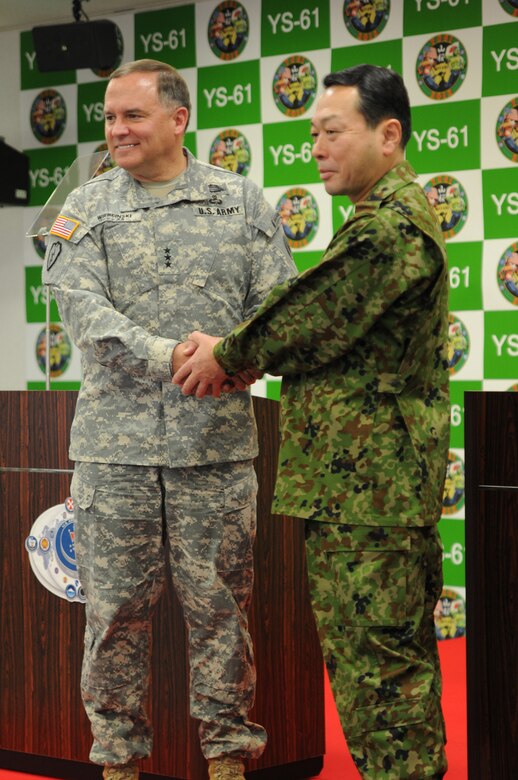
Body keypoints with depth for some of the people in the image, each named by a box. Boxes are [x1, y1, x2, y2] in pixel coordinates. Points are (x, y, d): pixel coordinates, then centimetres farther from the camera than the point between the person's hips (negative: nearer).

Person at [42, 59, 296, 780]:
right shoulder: (86, 208, 6)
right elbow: (83, 308, -7)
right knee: (115, 607, 5)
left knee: (219, 604, 5)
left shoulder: (243, 201, 8)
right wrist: (167, 356, -20)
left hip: (217, 439, 0)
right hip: (115, 441, 0)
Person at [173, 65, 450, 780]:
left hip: (368, 482, -11)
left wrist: (228, 355, 2)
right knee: (393, 653, 16)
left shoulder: (391, 224, -15)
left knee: (374, 658, -7)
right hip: (362, 479, 11)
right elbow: (324, 319, 20)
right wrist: (236, 359, 6)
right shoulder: (393, 214, 21)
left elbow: (314, 318, -13)